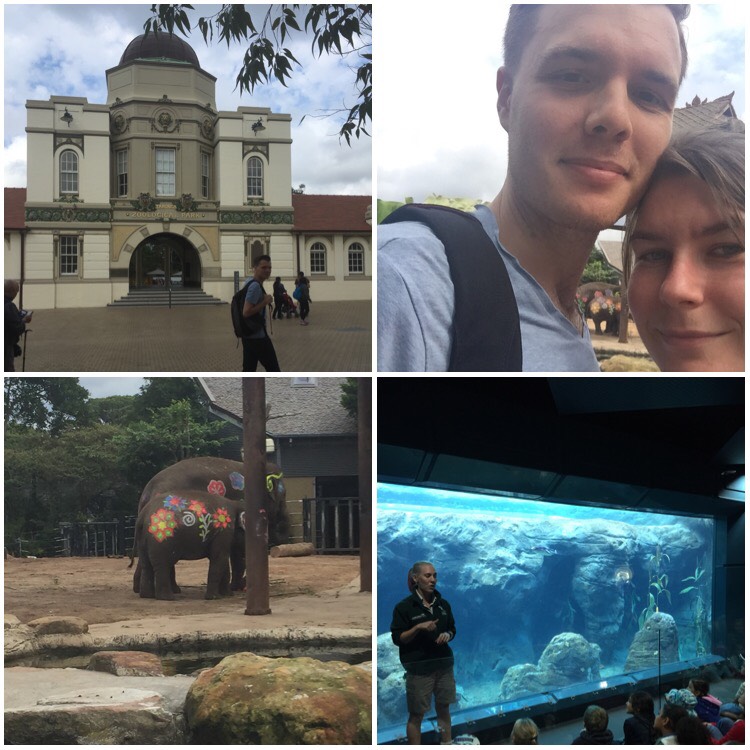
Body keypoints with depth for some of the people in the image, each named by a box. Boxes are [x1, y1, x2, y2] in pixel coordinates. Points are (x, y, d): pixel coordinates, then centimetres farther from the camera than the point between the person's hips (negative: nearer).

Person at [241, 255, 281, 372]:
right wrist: (265, 302, -19)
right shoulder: (255, 286, -21)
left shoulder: (249, 282, 11)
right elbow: (246, 312, -27)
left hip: (248, 334, 10)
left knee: (248, 370, 12)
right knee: (273, 369, 3)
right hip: (257, 335, -10)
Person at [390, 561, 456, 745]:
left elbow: (452, 629, 17)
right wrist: (419, 628, -22)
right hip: (419, 668, -5)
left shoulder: (443, 604, 7)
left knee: (444, 709, 13)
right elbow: (397, 638, -8)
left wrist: (447, 635, -6)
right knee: (416, 715, 1)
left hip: (444, 665, 5)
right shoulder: (404, 607, -8)